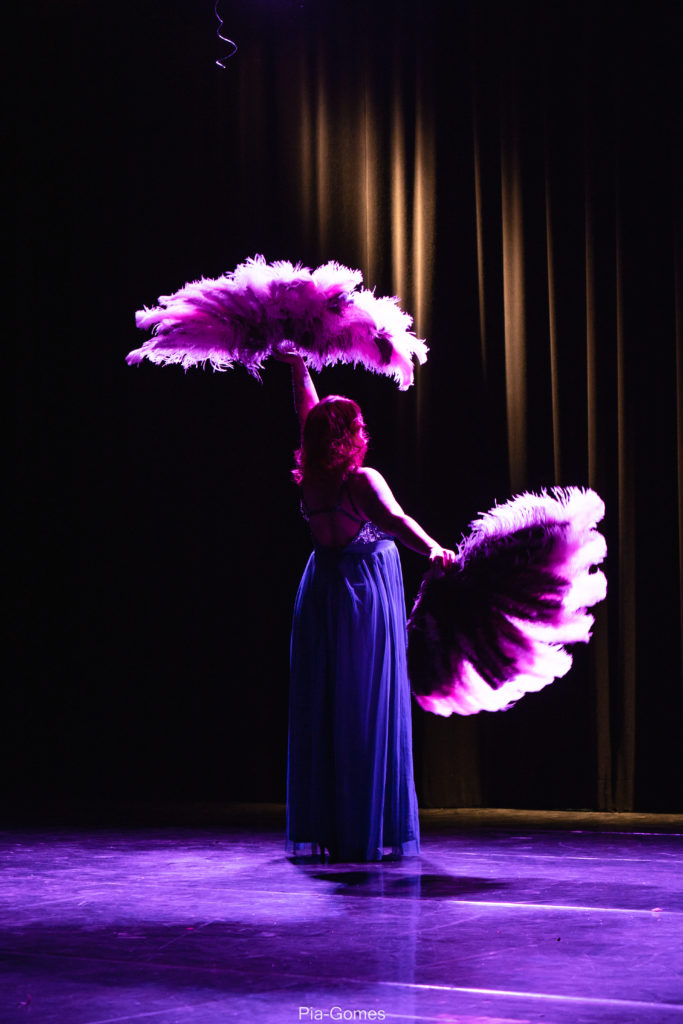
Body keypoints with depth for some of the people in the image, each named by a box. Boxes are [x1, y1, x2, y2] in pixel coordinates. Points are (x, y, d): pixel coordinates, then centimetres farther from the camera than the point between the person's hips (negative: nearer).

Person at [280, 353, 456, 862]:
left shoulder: (309, 480, -2)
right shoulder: (363, 480, -17)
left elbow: (308, 415, 12)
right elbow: (394, 519, -35)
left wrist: (299, 367, 25)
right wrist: (433, 550, -50)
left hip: (322, 593, 5)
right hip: (367, 592, -5)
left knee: (319, 710, 8)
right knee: (368, 712, -2)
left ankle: (319, 827, 9)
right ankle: (370, 832, -2)